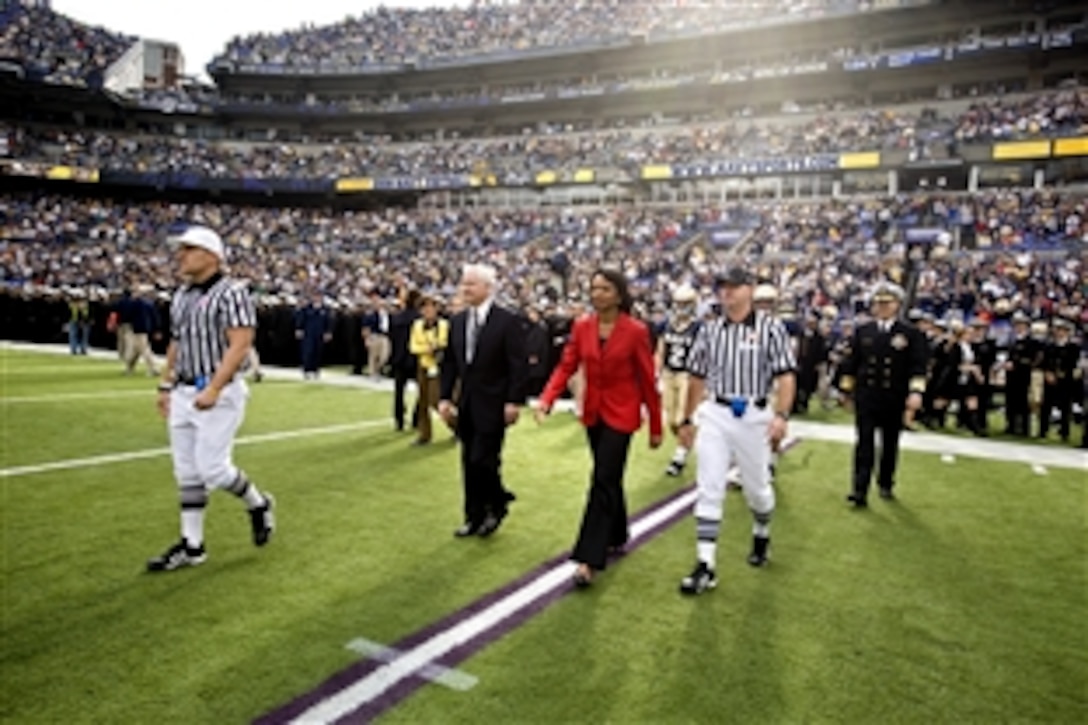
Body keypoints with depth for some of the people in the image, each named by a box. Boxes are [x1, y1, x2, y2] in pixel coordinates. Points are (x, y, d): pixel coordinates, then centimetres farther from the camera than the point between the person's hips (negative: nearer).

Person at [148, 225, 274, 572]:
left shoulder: (231, 293, -12)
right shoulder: (181, 296, 13)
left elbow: (239, 345, -20)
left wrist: (213, 390, -25)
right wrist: (166, 386, 19)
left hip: (219, 393, -8)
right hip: (183, 394, 8)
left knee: (212, 468, -8)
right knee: (187, 472, 10)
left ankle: (259, 504, 19)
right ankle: (191, 545, 20)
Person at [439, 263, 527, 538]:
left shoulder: (508, 321, -10)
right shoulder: (457, 321, 8)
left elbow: (518, 365, -11)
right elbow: (449, 362, 11)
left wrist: (514, 401, -15)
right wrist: (445, 397, 4)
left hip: (493, 404, -6)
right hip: (466, 403, 6)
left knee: (483, 459, -9)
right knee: (469, 462, 10)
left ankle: (497, 504, 18)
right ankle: (475, 517, 22)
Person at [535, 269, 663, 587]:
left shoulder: (636, 331, -11)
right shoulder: (581, 327, 0)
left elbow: (647, 380, -7)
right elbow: (566, 366, -3)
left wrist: (656, 427, -2)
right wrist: (547, 399, -21)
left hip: (621, 414, -5)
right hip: (593, 412, 5)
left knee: (603, 481, -9)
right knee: (609, 479, 18)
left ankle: (588, 559, -7)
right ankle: (617, 537, 37)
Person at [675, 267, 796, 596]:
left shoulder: (771, 327, -5)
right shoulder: (709, 330, 6)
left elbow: (786, 376, -9)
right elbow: (697, 378, 12)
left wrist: (781, 415, -22)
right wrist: (687, 420, 14)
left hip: (753, 417, -2)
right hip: (714, 415, 2)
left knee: (757, 487, 14)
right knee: (708, 490, -2)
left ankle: (762, 536, 44)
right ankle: (705, 565, 2)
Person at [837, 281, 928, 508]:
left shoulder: (911, 333, 1)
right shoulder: (863, 331, 7)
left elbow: (918, 366, -4)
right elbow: (852, 362, 10)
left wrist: (916, 391, -16)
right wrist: (847, 388, 9)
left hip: (894, 399, 0)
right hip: (866, 397, 0)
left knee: (890, 444, 12)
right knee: (864, 443, -6)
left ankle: (886, 484, 28)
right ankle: (860, 490, -7)